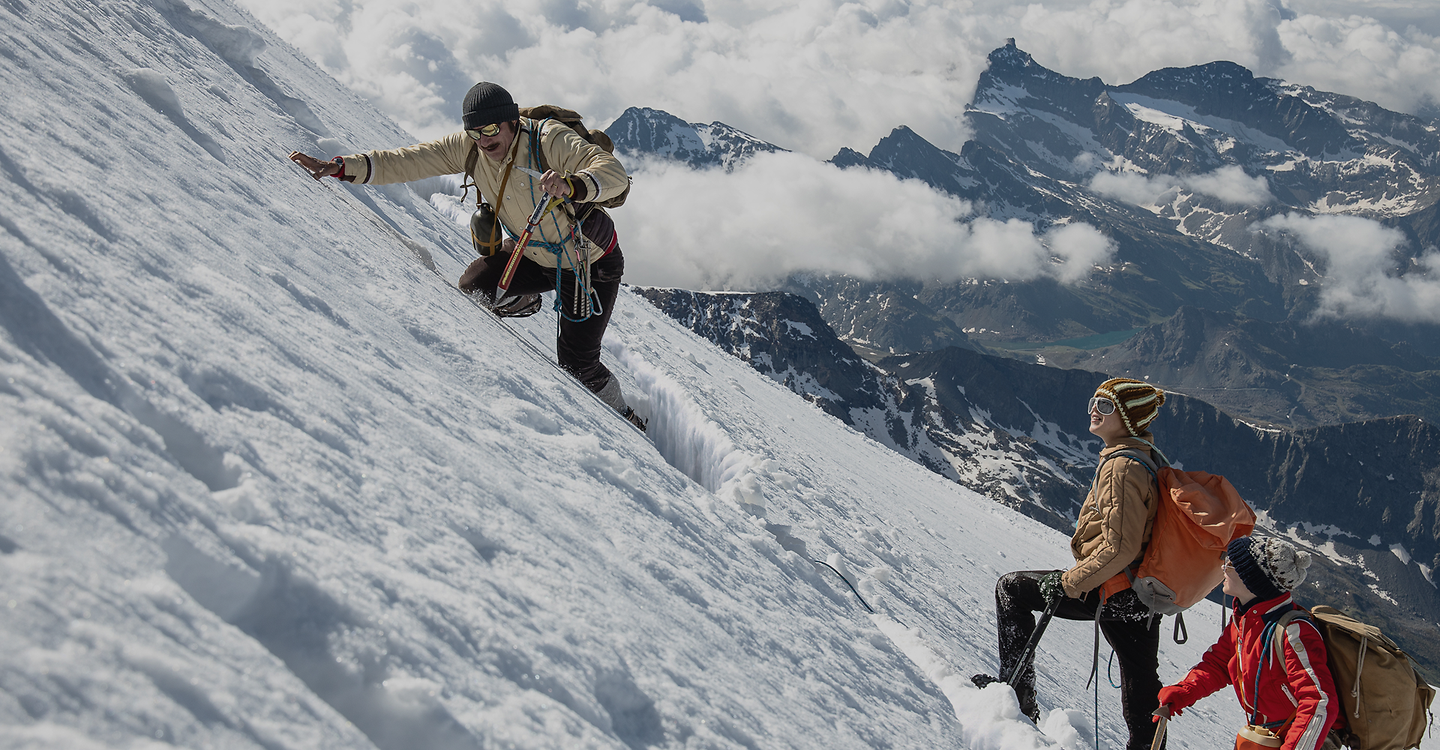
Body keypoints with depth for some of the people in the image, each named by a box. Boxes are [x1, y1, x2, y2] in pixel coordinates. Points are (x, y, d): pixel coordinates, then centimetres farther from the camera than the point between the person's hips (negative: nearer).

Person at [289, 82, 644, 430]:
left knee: (577, 363, -6)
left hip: (591, 263, -5)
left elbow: (615, 173, -42)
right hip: (533, 254, 5)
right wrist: (339, 167, -26)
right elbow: (410, 161, -17)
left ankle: (623, 416, 22)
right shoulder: (469, 147, -14)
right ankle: (516, 301, 23)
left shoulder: (550, 140, -31)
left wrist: (571, 185, -62)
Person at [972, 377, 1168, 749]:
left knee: (1011, 589, 5)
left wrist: (1069, 584, -18)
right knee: (1141, 684, 14)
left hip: (1111, 590, -9)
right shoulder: (1148, 457, 10)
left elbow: (1119, 548, -25)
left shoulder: (1121, 467, -19)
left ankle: (1018, 694, 7)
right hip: (1145, 593, 9)